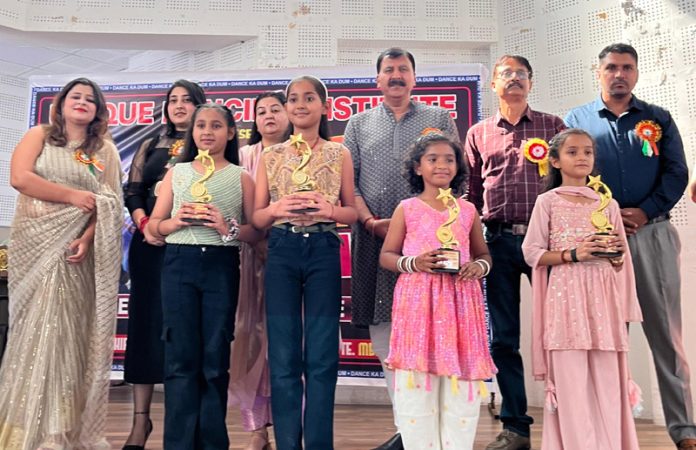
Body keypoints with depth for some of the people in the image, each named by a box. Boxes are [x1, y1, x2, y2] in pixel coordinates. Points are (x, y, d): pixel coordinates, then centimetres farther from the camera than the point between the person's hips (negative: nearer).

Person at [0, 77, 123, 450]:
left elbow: (111, 204, 1)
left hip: (78, 249, 1)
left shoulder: (106, 150, 11)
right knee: (39, 325, -3)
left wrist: (88, 238, -14)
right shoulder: (39, 136, 9)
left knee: (73, 330, 1)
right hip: (36, 244, -1)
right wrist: (73, 196, -10)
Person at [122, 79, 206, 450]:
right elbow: (132, 192, 11)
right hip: (151, 243, 3)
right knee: (146, 321, 3)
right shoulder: (151, 146, 17)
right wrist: (144, 224, -7)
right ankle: (141, 417, 12)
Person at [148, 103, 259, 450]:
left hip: (221, 266, -1)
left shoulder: (241, 177, 7)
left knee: (215, 357, 4)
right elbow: (154, 225, 11)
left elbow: (256, 231, 3)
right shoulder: (177, 172, 12)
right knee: (180, 356, 1)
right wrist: (176, 221, -8)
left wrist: (229, 228, -15)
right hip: (179, 264, 1)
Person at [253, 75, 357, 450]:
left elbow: (351, 213, 8)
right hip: (281, 253, 1)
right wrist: (276, 210, -13)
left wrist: (328, 210, -12)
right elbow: (256, 217, 8)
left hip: (323, 253, -1)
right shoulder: (271, 156, 9)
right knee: (283, 356, 4)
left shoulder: (339, 154, 8)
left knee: (321, 355, 3)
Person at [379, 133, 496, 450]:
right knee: (416, 386, 0)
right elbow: (386, 256, 5)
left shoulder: (468, 210, 10)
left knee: (462, 388, 4)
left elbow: (484, 253, 19)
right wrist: (413, 263, -13)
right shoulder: (407, 209, 4)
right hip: (417, 300, -2)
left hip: (460, 302, 2)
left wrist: (479, 266, -4)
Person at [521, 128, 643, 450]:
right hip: (566, 298, -3)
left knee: (608, 386, 4)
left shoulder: (607, 204, 12)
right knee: (572, 387, -2)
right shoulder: (548, 201, 2)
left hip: (603, 301, 3)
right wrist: (573, 254, -13)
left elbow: (621, 261, 16)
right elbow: (531, 252, -3)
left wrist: (615, 255, -6)